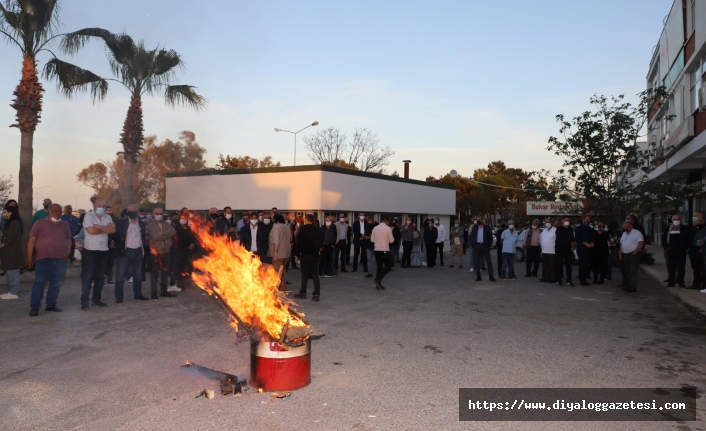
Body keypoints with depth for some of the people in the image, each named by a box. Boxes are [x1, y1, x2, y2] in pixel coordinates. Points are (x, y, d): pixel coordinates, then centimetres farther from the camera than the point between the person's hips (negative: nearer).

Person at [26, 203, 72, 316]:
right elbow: (32, 240, -2)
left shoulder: (65, 224, 11)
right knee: (39, 283, -4)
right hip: (43, 259, -4)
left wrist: (67, 253, 8)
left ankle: (51, 305, 19)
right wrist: (29, 257, -6)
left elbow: (68, 239, 19)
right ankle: (34, 307, 2)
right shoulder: (40, 223, -2)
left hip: (60, 260, 4)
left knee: (56, 284, 8)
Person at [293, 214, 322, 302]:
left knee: (305, 275, 5)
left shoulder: (303, 229, -9)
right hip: (315, 255, 4)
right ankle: (316, 295, 1)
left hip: (305, 255, -4)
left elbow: (299, 242, -11)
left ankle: (303, 293, 14)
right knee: (315, 275, 4)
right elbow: (321, 243, 8)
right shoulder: (317, 230, 5)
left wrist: (298, 254, -7)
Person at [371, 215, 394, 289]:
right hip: (385, 250, -5)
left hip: (377, 250, 5)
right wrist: (393, 237, 16)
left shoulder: (375, 228, 4)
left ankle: (378, 284, 10)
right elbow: (391, 241, -4)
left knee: (379, 267, 11)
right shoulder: (388, 228, -8)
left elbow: (372, 240, 7)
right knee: (387, 267, 4)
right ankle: (378, 279, -14)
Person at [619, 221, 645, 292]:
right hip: (625, 255, 7)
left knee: (633, 271, -8)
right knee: (628, 271, 11)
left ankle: (633, 287, -8)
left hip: (633, 255, -7)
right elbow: (621, 244, 20)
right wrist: (620, 253, 12)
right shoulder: (624, 233, 18)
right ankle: (628, 286, 15)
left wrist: (635, 252, -18)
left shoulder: (637, 233, -7)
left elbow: (641, 243, -15)